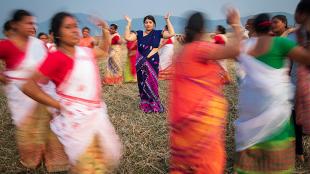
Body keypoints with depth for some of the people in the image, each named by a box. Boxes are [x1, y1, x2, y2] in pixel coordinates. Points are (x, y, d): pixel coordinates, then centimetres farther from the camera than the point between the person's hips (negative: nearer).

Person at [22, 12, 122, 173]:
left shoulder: (85, 51, 5)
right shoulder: (56, 57, -15)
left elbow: (104, 51, 27)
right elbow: (28, 86, -17)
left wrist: (105, 29, 12)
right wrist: (58, 105, -15)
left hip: (97, 114, 7)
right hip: (76, 118, -6)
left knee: (102, 158, 19)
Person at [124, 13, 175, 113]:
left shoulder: (158, 33, 1)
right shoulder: (139, 33, 5)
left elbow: (171, 34, -10)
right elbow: (127, 38, -7)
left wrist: (167, 20, -8)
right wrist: (129, 23, -5)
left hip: (153, 62, -2)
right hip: (142, 63, 2)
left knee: (152, 82, 2)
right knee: (143, 83, 7)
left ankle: (153, 105, 15)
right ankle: (145, 105, 20)